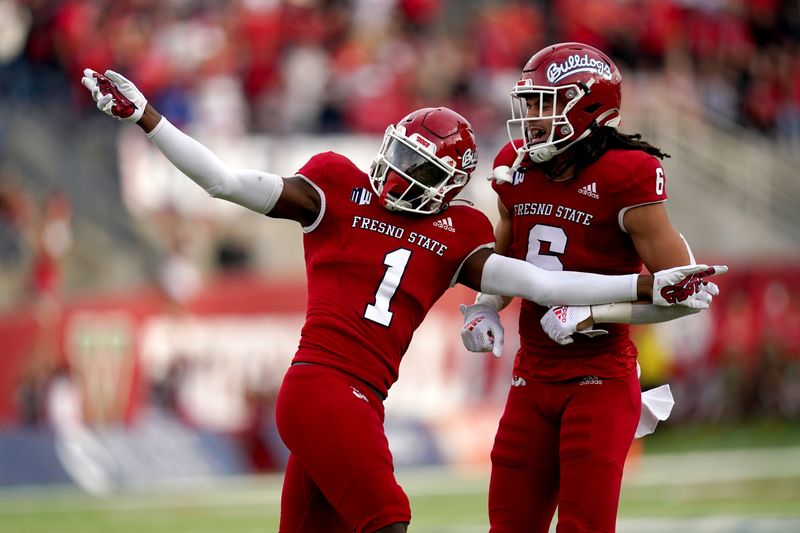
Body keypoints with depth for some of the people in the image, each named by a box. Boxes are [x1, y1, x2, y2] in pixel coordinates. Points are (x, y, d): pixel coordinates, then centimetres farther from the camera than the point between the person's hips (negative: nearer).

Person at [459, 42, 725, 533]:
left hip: (600, 381, -6)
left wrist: (590, 314, -20)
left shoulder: (623, 182, -16)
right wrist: (485, 307, 3)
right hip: (533, 377, 6)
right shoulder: (518, 172, 4)